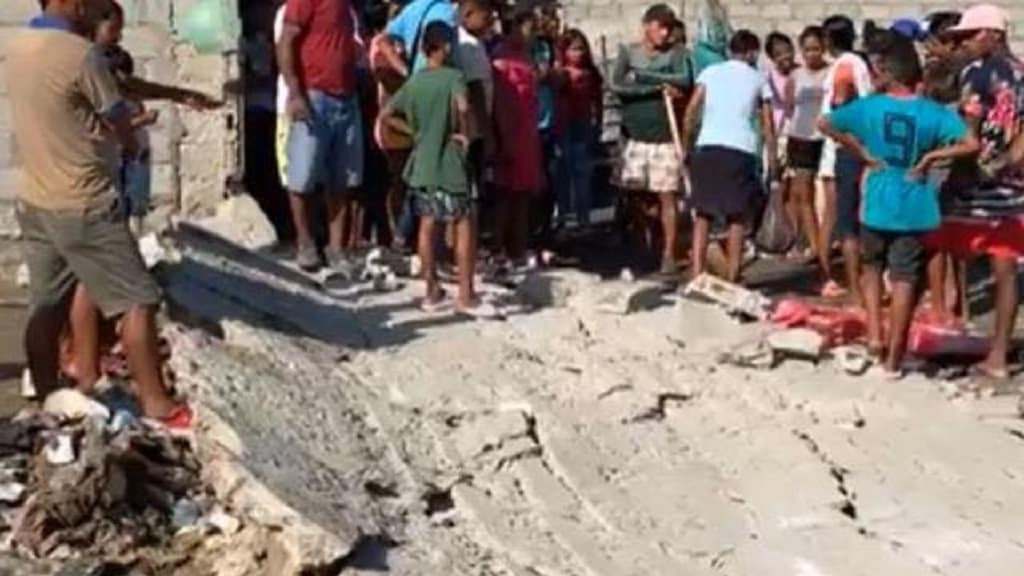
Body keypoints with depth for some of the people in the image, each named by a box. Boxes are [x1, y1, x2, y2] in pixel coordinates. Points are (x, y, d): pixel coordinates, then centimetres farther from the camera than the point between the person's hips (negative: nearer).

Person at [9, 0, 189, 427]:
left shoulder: (19, 47, 6)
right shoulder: (82, 55, -19)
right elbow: (125, 130, -7)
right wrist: (132, 145, 16)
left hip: (35, 202, 8)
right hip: (82, 204, -8)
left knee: (47, 307, 13)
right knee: (138, 301, -1)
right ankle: (155, 401, 1)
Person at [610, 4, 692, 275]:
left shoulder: (677, 53, 4)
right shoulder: (628, 52, 6)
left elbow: (684, 81, -15)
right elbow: (617, 85, -10)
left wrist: (641, 76, -15)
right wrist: (659, 87, -15)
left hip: (666, 137, -1)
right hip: (634, 137, 1)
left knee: (667, 196, -2)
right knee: (632, 194, 3)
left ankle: (668, 254, 4)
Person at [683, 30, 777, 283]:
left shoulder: (710, 72, 12)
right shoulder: (758, 78, 12)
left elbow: (692, 110, 3)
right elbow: (767, 122, 7)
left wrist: (685, 144, 9)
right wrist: (772, 154, 14)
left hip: (707, 147, 1)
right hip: (741, 150, -1)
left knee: (703, 214, 10)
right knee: (737, 217, 9)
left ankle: (697, 273, 1)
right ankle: (732, 276, 8)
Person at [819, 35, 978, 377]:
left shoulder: (869, 107, -6)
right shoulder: (934, 113, -8)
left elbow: (825, 124, -2)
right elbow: (971, 144, -18)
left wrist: (861, 152, 1)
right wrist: (930, 157, -8)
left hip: (877, 205, 1)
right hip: (915, 208, 0)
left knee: (872, 267, 24)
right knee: (905, 280, 6)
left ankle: (874, 335, 12)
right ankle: (893, 358, 10)